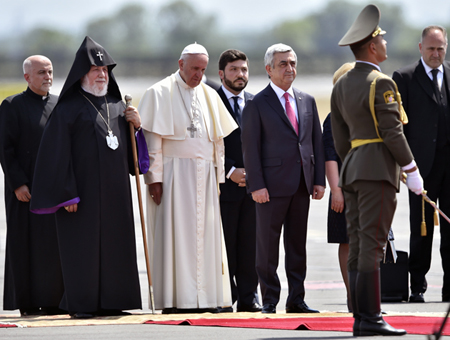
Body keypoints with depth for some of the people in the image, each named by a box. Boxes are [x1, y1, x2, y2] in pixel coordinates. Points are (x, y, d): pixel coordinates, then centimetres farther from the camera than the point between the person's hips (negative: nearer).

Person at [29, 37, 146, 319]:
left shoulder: (117, 105, 15)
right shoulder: (69, 108, -4)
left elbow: (129, 148, 20)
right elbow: (57, 153, -10)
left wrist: (136, 125, 0)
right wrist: (67, 194, -16)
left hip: (115, 189, 6)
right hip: (84, 187, -6)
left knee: (115, 242, 5)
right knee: (83, 244, -4)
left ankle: (111, 301, 11)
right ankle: (81, 304, 1)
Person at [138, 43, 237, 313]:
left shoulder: (209, 96, 15)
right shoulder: (160, 94, -1)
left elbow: (218, 139, 17)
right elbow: (153, 139, -6)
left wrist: (218, 177, 10)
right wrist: (155, 177, -13)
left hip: (205, 174, 5)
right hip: (174, 174, -5)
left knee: (205, 234, 3)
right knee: (175, 233, -7)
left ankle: (205, 297, 5)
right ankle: (175, 299, -7)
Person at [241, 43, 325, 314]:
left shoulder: (307, 101, 14)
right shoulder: (257, 105, -2)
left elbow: (317, 142, 14)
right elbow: (250, 147, -6)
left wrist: (319, 180, 6)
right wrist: (256, 185, -13)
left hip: (302, 185, 5)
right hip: (273, 184, -5)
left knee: (298, 244, 8)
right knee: (268, 244, -2)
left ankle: (296, 299, 14)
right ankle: (269, 300, 4)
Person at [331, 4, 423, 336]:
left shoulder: (342, 85, 14)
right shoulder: (381, 83, -11)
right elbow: (392, 132, -15)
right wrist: (412, 170, -9)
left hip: (353, 170, 8)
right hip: (378, 169, -8)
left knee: (358, 246, 6)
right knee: (371, 245, -11)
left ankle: (360, 319, 5)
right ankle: (370, 318, -14)